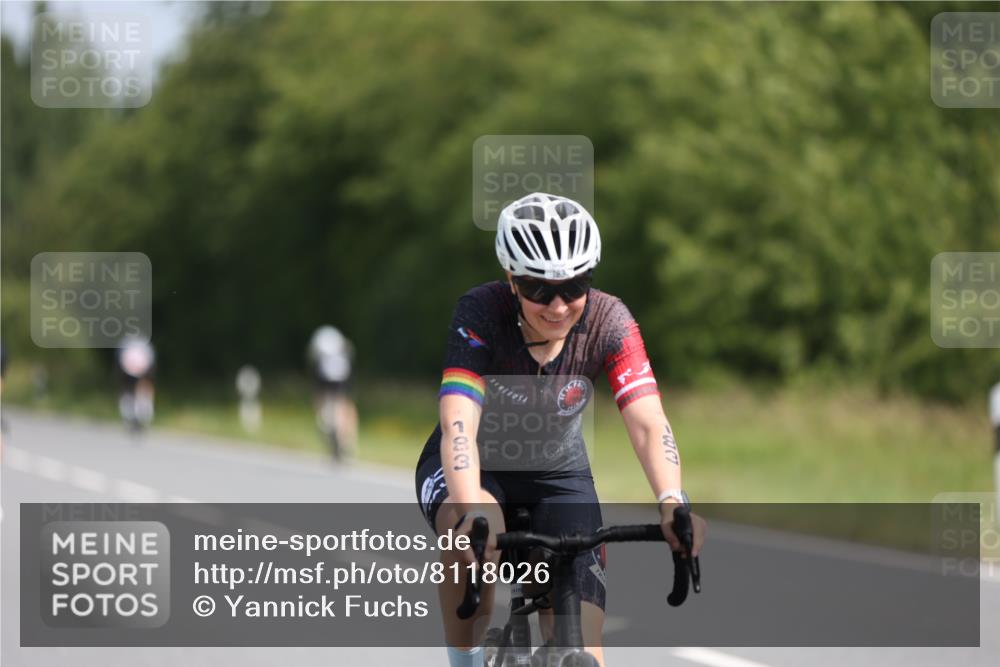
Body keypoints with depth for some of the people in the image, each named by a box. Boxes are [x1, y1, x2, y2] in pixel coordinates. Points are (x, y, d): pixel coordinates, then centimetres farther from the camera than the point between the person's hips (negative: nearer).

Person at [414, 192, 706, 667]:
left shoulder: (607, 321, -21)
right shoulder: (482, 312, -27)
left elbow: (647, 423, -32)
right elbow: (457, 424, -39)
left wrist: (672, 503, -52)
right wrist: (473, 510, -58)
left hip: (557, 475, 2)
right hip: (475, 467, -2)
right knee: (472, 531, -40)